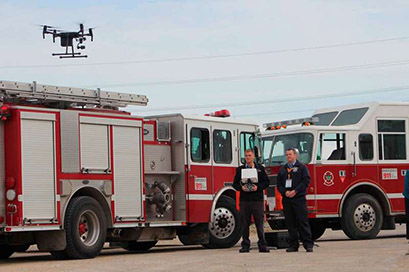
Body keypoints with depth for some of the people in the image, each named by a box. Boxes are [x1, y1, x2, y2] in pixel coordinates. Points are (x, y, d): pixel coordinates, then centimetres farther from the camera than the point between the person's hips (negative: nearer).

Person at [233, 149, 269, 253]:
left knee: (260, 223, -2)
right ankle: (245, 245, 8)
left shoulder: (260, 168, 9)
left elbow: (266, 182, 6)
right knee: (245, 223, 2)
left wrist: (258, 187, -12)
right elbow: (235, 184, 9)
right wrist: (241, 187, -11)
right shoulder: (240, 169, 11)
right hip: (244, 199, 1)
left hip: (257, 199, -1)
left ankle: (262, 245, 2)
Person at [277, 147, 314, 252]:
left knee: (303, 221, -7)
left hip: (299, 198, -4)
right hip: (286, 199, 4)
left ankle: (308, 244, -6)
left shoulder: (301, 167, 4)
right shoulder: (282, 169, 16)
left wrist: (295, 191, -14)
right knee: (290, 223, 4)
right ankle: (293, 245, 7)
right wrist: (285, 192, -7)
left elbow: (306, 180, -5)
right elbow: (279, 184, 13)